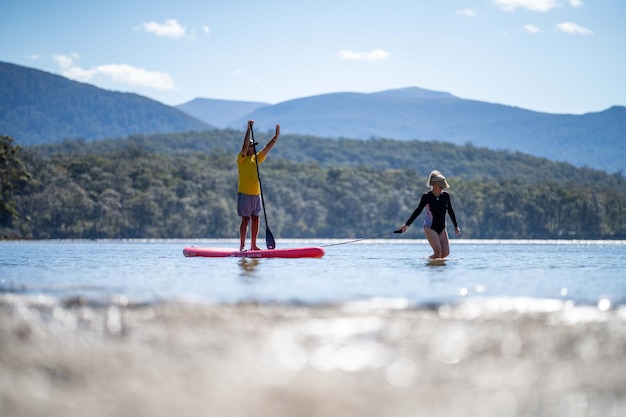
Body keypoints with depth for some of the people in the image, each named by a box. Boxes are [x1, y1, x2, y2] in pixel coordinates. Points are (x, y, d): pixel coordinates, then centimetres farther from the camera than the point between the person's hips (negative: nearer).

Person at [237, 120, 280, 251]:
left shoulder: (256, 158, 14)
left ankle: (253, 246, 10)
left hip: (256, 194, 7)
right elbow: (244, 145, -19)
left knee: (255, 220, 5)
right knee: (245, 220, -7)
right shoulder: (242, 159, -5)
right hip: (245, 194, -7)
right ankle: (242, 246, -4)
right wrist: (249, 129, -22)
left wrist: (276, 137, 3)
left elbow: (267, 148, 12)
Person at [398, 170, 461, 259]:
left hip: (442, 228, 5)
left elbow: (450, 211, 11)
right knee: (438, 251, -17)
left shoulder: (445, 196, 1)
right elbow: (418, 211, -3)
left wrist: (456, 226, 10)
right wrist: (407, 224, -4)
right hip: (430, 228, -5)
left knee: (446, 252, -4)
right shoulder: (426, 197, -9)